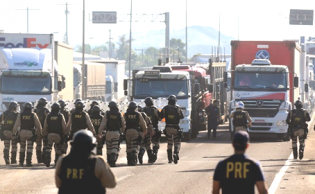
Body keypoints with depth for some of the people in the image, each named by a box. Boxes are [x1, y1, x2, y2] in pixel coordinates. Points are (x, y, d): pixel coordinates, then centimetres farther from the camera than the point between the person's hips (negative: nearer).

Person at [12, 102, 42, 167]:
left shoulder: (20, 115, 2)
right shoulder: (33, 115, -2)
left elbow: (16, 124, 0)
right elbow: (38, 125, -1)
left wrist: (14, 132, 5)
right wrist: (40, 132, 9)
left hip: (22, 132, 2)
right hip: (30, 133, -2)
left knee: (22, 147, 16)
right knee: (30, 147, 0)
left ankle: (21, 162, 20)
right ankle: (28, 162, -6)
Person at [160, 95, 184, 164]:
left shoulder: (165, 108, -3)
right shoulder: (177, 108, -7)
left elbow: (161, 117, 3)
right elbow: (182, 117, 2)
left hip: (168, 127, 2)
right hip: (176, 127, -2)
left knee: (169, 143, 16)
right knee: (177, 143, 3)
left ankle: (170, 158, 16)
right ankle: (176, 153, -24)